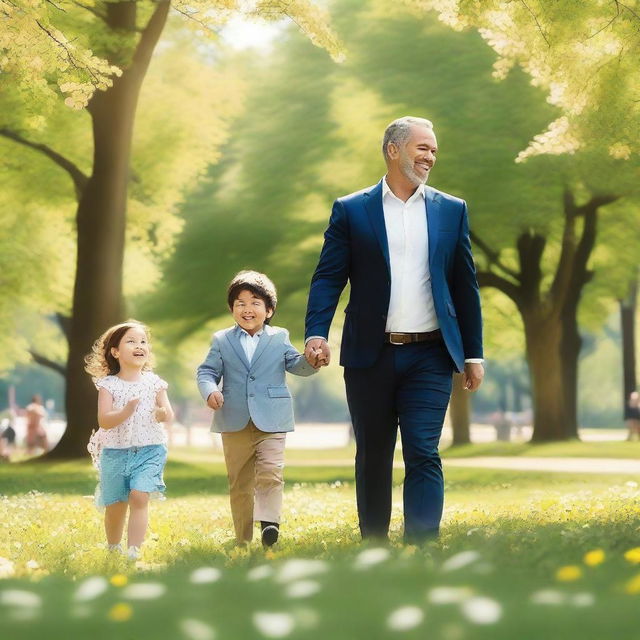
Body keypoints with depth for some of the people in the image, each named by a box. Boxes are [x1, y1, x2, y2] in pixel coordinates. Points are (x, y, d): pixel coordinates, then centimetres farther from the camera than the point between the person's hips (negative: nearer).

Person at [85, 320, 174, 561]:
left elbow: (169, 415, 0)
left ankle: (133, 552, -20)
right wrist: (126, 411, -31)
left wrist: (164, 413, -24)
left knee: (139, 496, -19)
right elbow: (104, 421, -13)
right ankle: (113, 549, 34)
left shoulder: (154, 382, 3)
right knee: (115, 505, 9)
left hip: (149, 450, 0)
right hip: (115, 452, 0)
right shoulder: (108, 385, -3)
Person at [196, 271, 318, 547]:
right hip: (235, 423, 1)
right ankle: (243, 540, 16)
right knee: (239, 483, 8)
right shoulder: (222, 340, 9)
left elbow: (297, 365, 4)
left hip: (271, 422, -1)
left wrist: (311, 361, -19)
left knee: (271, 473, -21)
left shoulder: (279, 338, 8)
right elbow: (207, 371, 5)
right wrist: (210, 390, -17)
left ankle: (268, 521, -19)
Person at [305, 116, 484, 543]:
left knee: (424, 456, -8)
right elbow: (328, 278, -1)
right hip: (370, 355, 0)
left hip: (429, 358, 0)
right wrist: (316, 333, -17)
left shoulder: (452, 211, 10)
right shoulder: (350, 210, 4)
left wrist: (473, 354, 7)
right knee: (373, 457, 9)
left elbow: (466, 284, 10)